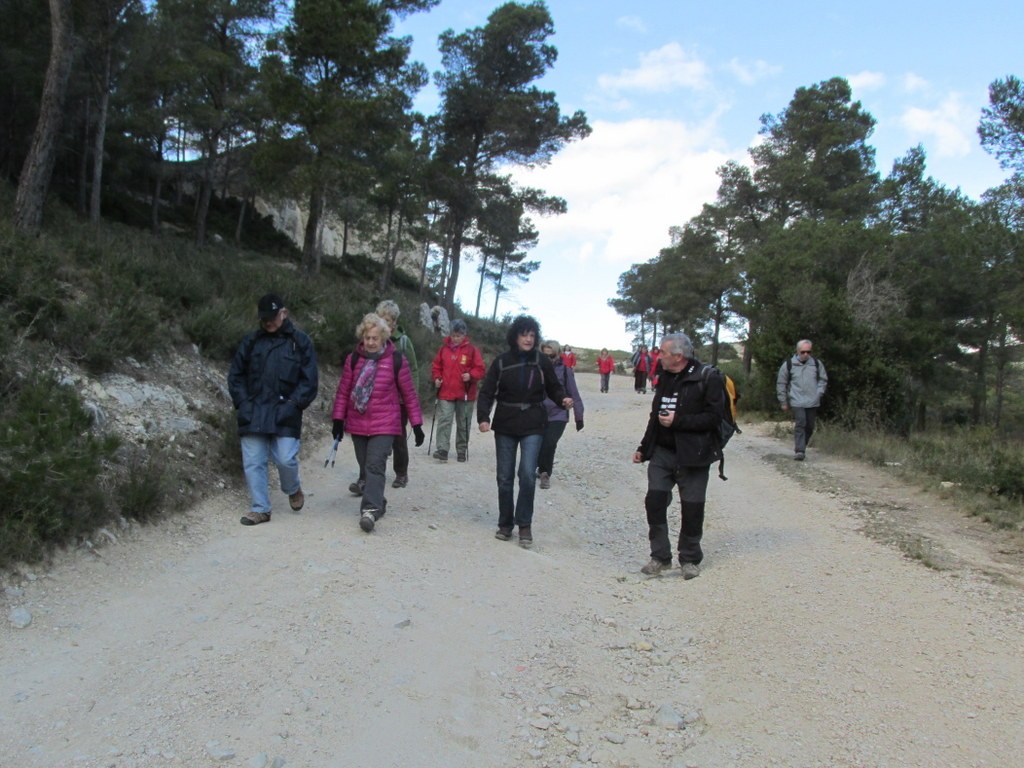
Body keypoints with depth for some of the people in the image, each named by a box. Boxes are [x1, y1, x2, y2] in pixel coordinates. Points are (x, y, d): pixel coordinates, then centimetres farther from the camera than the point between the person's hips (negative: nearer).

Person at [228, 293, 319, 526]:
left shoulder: (300, 342, 2)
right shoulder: (251, 341, 10)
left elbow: (309, 381, 0)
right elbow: (235, 374, 14)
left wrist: (292, 405, -10)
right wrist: (243, 402, 1)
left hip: (284, 415, -3)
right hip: (252, 416, 3)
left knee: (286, 459, -10)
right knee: (253, 463, 2)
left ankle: (293, 489, 23)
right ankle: (260, 509, 15)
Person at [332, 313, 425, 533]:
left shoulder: (396, 360, -4)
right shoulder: (353, 359, 3)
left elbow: (409, 394, -1)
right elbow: (343, 391, 7)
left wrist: (416, 424, 0)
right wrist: (338, 420, 3)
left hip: (384, 425, -4)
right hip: (357, 424, 4)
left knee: (375, 466, -15)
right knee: (365, 468, 11)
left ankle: (370, 509, -19)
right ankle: (378, 503, 27)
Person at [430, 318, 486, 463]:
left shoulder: (471, 350, -3)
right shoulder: (443, 349, 5)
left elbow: (480, 369, -2)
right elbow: (436, 366, 14)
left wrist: (471, 376, -20)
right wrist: (436, 378, -2)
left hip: (465, 395, -1)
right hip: (445, 393, 1)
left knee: (463, 424, 9)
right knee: (444, 421, -10)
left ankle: (462, 450, 21)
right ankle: (442, 449, -12)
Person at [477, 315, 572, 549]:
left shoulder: (542, 362, -1)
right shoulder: (501, 362, -2)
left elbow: (553, 388, 9)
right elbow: (487, 392, -2)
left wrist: (563, 399, -12)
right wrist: (483, 417, -16)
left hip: (533, 426, -1)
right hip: (505, 426, 1)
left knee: (528, 474, -14)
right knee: (505, 477, 7)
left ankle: (525, 525, 2)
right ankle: (505, 524, 23)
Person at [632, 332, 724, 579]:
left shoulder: (707, 378, -11)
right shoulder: (665, 377, 12)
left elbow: (713, 417, -18)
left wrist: (678, 421, -21)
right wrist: (644, 448, 20)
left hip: (692, 456, -6)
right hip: (661, 452, 6)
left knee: (691, 508, 2)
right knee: (654, 502, -1)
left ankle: (690, 559, 20)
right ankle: (660, 556, 13)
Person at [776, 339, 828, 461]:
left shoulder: (816, 363, 5)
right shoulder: (789, 364, -1)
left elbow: (823, 380, 16)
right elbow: (781, 383, 6)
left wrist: (819, 393, 2)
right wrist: (783, 401, 6)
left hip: (813, 402, 3)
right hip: (797, 402, -3)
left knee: (810, 427, 8)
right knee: (800, 425, -14)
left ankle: (801, 448, 24)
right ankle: (799, 451, -13)